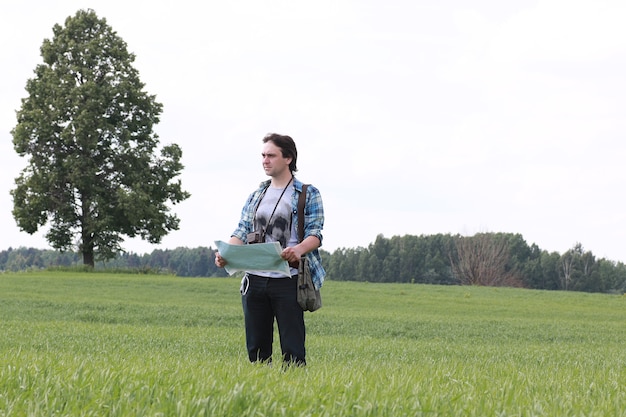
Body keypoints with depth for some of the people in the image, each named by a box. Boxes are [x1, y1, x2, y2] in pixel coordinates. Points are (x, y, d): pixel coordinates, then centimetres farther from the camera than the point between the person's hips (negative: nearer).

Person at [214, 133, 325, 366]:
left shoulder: (308, 194, 2)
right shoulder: (256, 196, 18)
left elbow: (315, 233, -6)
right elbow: (242, 231, 12)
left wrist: (300, 249, -29)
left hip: (288, 280, -5)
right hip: (255, 279, 5)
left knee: (292, 350, -6)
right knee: (256, 348, 7)